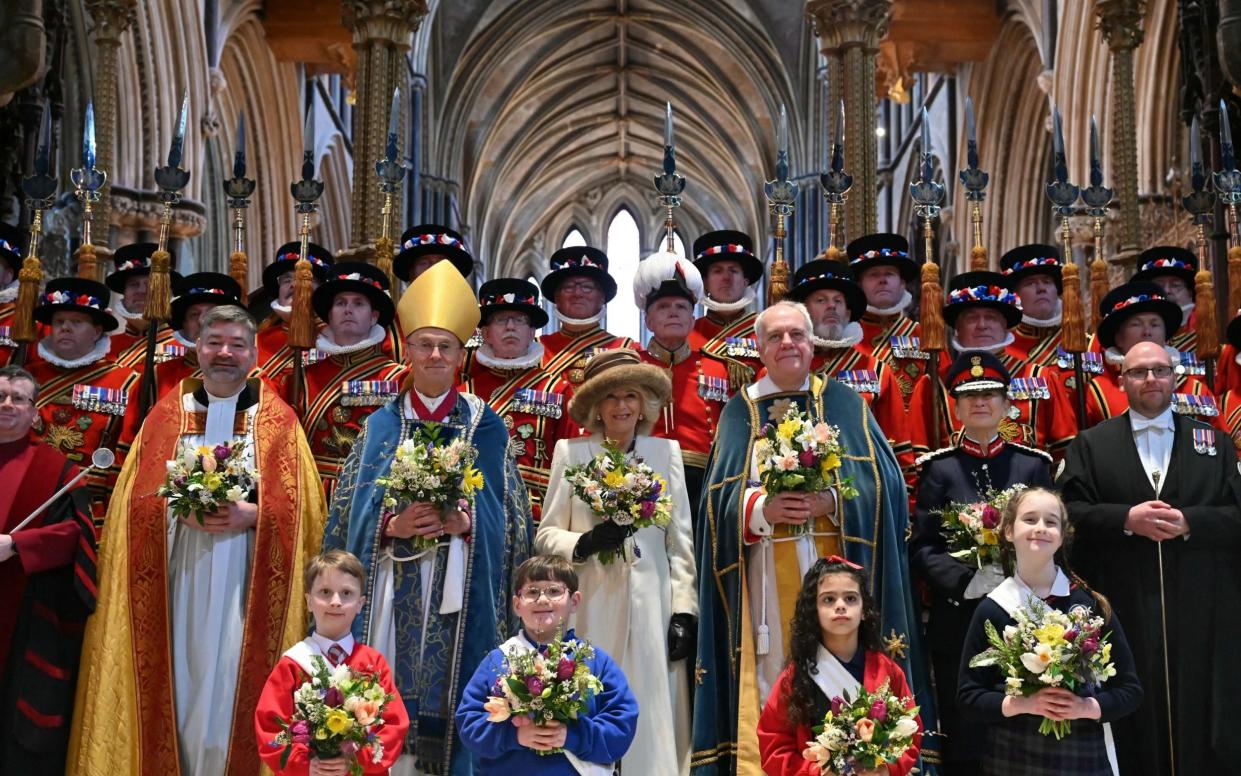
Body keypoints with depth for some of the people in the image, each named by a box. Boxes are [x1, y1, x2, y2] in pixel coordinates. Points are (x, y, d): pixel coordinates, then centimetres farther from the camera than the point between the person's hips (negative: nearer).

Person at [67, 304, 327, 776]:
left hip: (244, 581, -1)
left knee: (232, 684, 0)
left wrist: (249, 515, -16)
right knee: (180, 679, 4)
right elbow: (135, 501, 6)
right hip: (178, 577, 2)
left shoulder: (278, 420, 5)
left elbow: (302, 505, 0)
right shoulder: (167, 413, 10)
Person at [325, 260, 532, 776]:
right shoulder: (379, 427, 9)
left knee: (451, 701, 0)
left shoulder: (486, 429, 6)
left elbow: (513, 523, 3)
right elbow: (345, 518, 5)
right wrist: (392, 527, -13)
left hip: (459, 598, -1)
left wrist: (465, 524, -14)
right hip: (390, 594, 1)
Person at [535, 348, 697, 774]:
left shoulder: (666, 451, 6)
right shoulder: (570, 451, 3)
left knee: (651, 718, 3)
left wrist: (684, 610, 0)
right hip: (591, 608, -1)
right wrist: (585, 542, -16)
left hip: (651, 607, 1)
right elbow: (546, 534, 4)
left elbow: (681, 539, 6)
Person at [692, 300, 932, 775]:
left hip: (832, 572, 0)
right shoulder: (739, 411, 10)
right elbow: (720, 500, 2)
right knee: (771, 680, 0)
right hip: (766, 579, 0)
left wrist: (832, 502, -17)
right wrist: (762, 508, -17)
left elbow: (883, 484, -1)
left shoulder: (845, 405, 9)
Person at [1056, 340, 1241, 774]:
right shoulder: (1091, 445, 8)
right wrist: (1125, 518, -16)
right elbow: (1070, 513, -2)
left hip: (1199, 611, 1)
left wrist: (1188, 522, -15)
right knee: (1133, 722, 6)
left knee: (1200, 721, 7)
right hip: (1123, 609, -1)